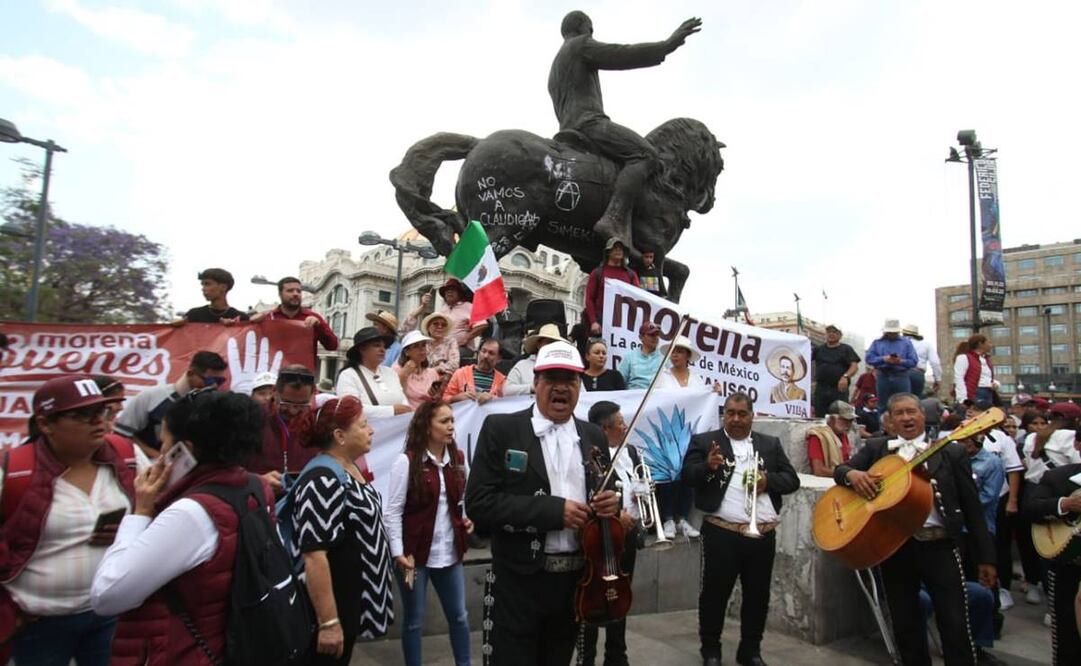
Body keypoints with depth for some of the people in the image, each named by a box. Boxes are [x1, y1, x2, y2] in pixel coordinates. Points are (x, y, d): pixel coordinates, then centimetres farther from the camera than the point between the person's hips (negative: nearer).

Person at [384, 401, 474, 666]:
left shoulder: (458, 459, 4)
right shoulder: (407, 461, -12)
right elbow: (393, 511, -11)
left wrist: (466, 519, -2)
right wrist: (398, 553, -15)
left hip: (449, 553, 5)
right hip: (415, 553, -4)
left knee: (459, 615, 15)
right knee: (414, 620, 12)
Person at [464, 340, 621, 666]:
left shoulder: (594, 436, 6)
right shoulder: (501, 429, -8)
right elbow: (479, 503, -15)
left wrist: (611, 502, -10)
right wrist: (554, 509, -21)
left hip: (576, 580, 5)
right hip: (519, 582, -4)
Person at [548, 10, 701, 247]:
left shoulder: (554, 71, 32)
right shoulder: (581, 45, 5)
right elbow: (623, 55, -7)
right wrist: (668, 44, -7)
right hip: (588, 122, -10)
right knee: (645, 154, -22)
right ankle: (614, 220, -40)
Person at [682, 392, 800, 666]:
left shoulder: (771, 444, 13)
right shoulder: (703, 441, 2)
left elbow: (792, 480, 9)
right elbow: (687, 476, -7)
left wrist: (768, 480, -11)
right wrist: (708, 466, -27)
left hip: (763, 534, 3)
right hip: (721, 533, -3)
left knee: (758, 595, 13)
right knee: (715, 593, 5)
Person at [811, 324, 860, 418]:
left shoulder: (846, 349, 9)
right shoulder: (818, 349, 16)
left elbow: (855, 366, -3)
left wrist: (846, 376, -21)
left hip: (840, 389, -2)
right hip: (821, 389, 2)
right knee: (820, 417, 3)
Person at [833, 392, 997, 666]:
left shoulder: (951, 452, 4)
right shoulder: (875, 448, 8)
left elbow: (971, 506, 3)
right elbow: (840, 469, 7)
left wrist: (984, 556, 2)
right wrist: (852, 474, -17)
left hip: (939, 545, -2)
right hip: (894, 547, 2)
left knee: (955, 624, 0)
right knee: (905, 624, 12)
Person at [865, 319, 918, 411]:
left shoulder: (907, 343, 12)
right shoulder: (877, 343, 13)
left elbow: (913, 361, 4)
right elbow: (868, 358, 1)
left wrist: (901, 361, -16)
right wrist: (883, 359, -15)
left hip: (901, 376, -1)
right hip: (882, 376, 1)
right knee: (883, 406, 5)